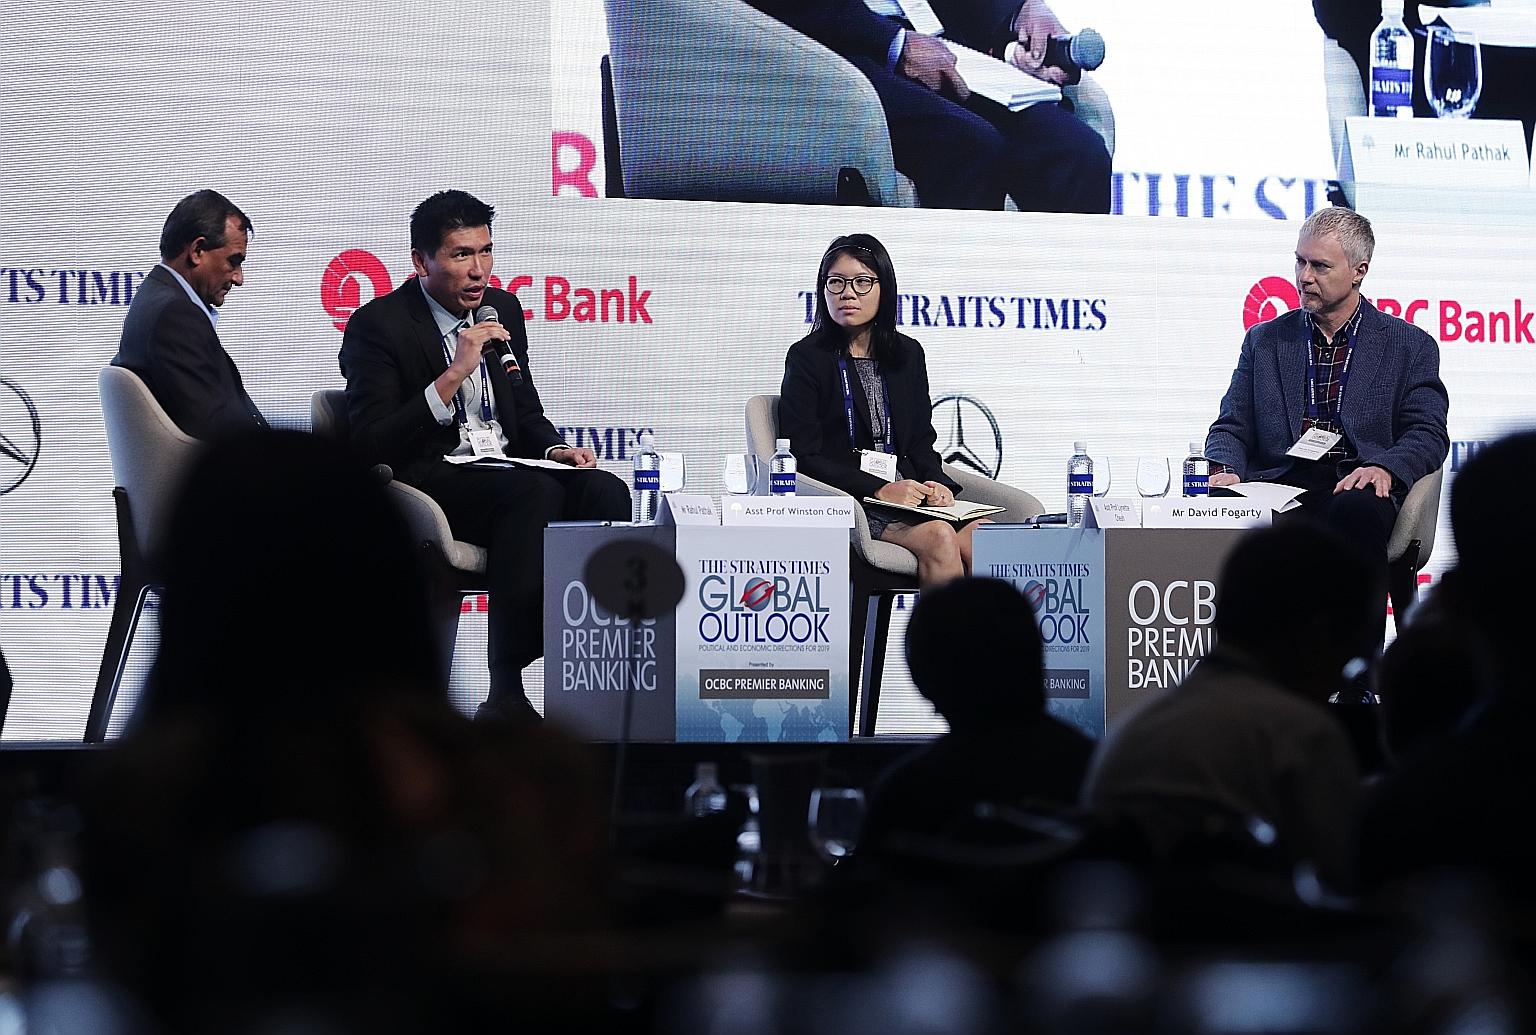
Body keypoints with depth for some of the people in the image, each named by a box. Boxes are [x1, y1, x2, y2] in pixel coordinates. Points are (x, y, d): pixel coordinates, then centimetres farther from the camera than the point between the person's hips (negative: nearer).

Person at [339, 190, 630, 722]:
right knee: (534, 491, -35)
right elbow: (372, 446, -16)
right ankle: (506, 693, -36)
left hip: (505, 469, 6)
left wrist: (555, 450, 1)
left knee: (605, 491, -23)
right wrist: (454, 375, -21)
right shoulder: (377, 325, -7)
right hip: (426, 481, -6)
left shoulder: (502, 309, 14)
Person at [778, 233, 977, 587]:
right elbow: (804, 456, -4)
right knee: (938, 537, -33)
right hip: (845, 501, -5)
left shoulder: (907, 355, 18)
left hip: (907, 491, 5)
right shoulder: (807, 358, 2)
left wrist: (936, 482, -2)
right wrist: (879, 490, -14)